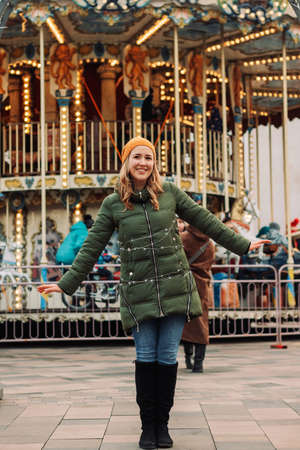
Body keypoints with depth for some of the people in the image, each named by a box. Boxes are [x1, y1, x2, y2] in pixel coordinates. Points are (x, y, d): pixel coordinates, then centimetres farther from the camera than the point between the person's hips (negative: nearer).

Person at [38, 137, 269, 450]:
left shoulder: (169, 192, 4)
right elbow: (92, 248, 5)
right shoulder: (113, 204, 2)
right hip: (138, 291, -1)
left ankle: (163, 424, 13)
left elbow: (205, 221, 11)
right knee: (146, 357, 1)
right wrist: (67, 283, 2)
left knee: (167, 356, 3)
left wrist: (242, 246, 15)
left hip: (175, 286, 1)